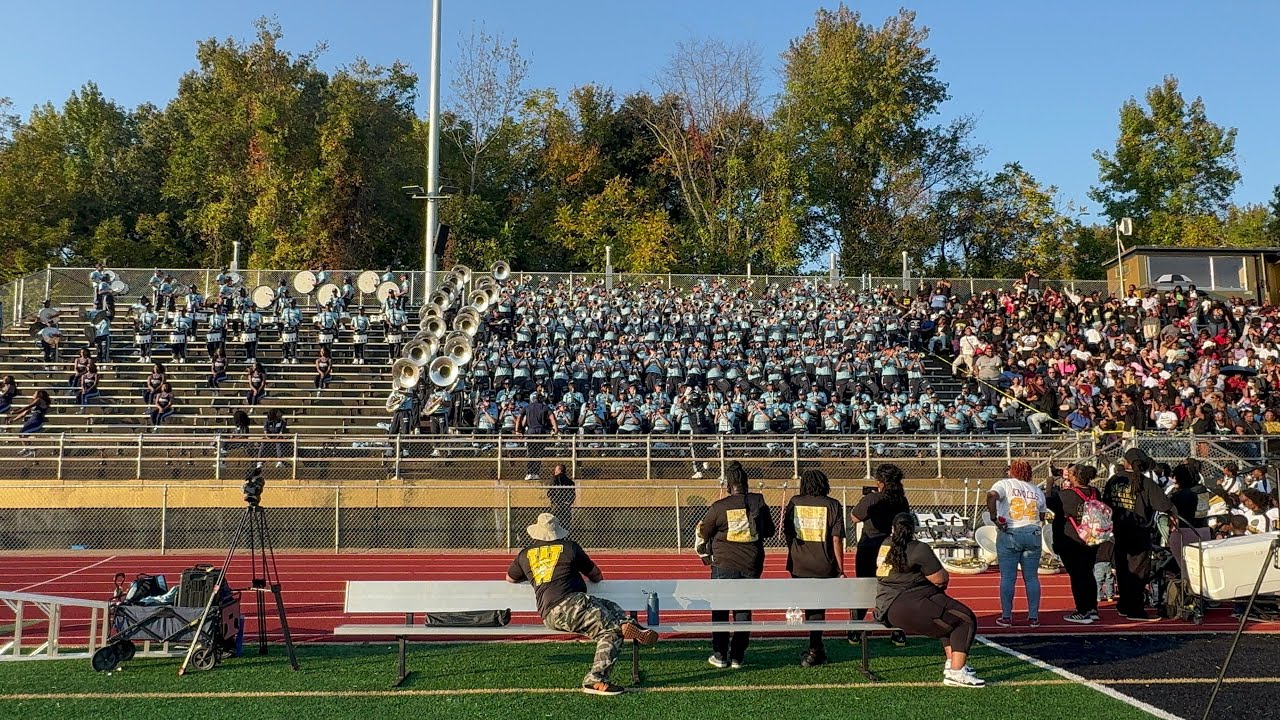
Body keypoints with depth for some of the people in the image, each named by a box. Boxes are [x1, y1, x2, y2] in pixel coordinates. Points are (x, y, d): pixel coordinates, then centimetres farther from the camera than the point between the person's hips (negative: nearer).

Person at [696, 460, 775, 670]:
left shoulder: (718, 507, -7)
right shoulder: (758, 503, 0)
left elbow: (702, 533, 4)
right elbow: (770, 531, 13)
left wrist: (706, 556, 21)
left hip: (724, 566, -2)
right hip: (752, 566, 2)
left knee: (720, 611, 11)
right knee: (743, 611, 11)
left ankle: (720, 656, 14)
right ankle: (737, 657, 13)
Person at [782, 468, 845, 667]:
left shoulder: (795, 503, 2)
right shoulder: (833, 505, -4)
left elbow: (787, 532, 9)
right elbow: (837, 540, -7)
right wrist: (840, 571, -1)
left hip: (799, 565, 2)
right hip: (824, 567, -2)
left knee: (809, 607, 13)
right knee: (817, 608, 6)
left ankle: (816, 650, 20)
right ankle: (814, 651, 9)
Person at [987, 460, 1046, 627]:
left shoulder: (1005, 484, -1)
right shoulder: (1037, 491, 11)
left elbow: (991, 495, -21)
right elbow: (1042, 516, 13)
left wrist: (994, 518, -16)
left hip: (1009, 534, -3)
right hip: (1033, 534, 3)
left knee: (1007, 578, 3)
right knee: (1032, 577, 9)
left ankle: (1006, 617, 6)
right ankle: (1034, 617, 12)